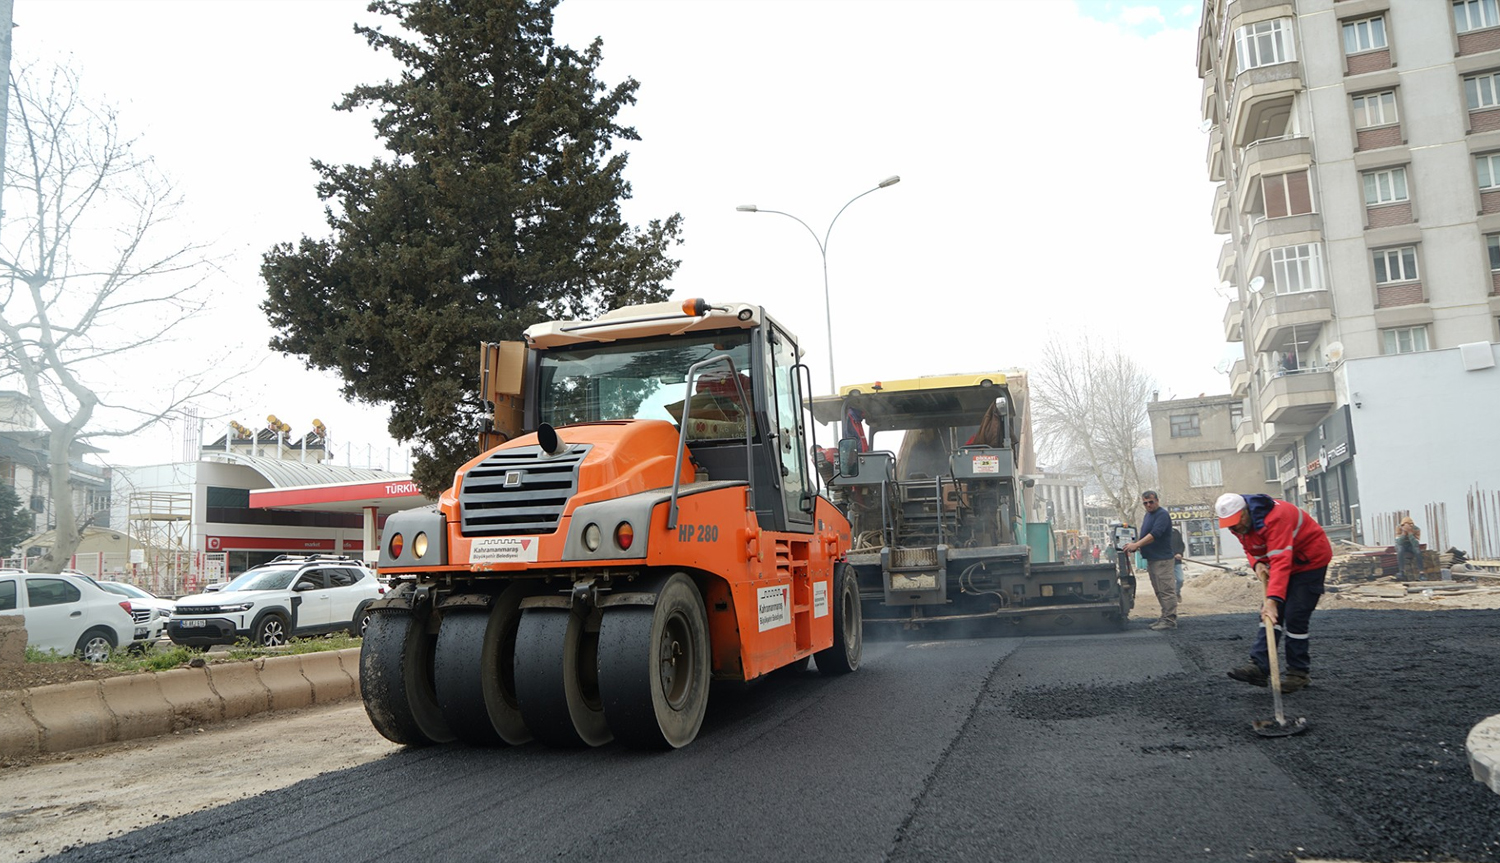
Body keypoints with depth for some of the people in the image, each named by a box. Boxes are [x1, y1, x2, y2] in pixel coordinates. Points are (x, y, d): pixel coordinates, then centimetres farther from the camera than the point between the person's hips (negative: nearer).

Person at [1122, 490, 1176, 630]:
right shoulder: (1148, 515, 18)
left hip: (1161, 559, -10)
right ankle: (1165, 618, 18)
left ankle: (1170, 620, -8)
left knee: (1166, 590, -9)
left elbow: (1155, 534, -23)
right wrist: (1136, 546, 7)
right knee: (1159, 591, 12)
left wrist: (1136, 545, -27)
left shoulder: (1162, 515, -11)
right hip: (1151, 559, 10)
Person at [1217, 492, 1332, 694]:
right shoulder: (1240, 523, -7)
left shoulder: (1275, 518, -35)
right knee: (1269, 614, -2)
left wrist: (1273, 599, -49)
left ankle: (1299, 672, 1)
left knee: (1295, 616, -12)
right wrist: (1257, 563, -14)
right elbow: (1251, 548, 11)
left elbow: (1281, 562, -42)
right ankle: (1259, 666, -7)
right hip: (1285, 560, 9)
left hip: (1311, 559, -9)